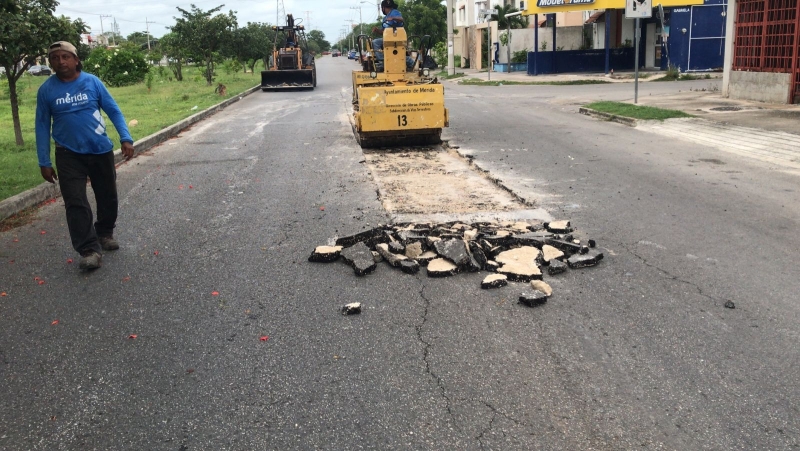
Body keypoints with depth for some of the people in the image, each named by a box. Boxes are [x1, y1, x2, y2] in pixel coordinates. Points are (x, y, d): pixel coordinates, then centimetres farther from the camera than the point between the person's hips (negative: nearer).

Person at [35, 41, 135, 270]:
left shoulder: (92, 82, -5)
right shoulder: (46, 90, -3)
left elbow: (113, 111, 0)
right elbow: (42, 126, 2)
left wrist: (126, 138, -12)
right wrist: (44, 162, -1)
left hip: (101, 151, 1)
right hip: (69, 156, -1)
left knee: (107, 197, 12)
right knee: (76, 203, -8)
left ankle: (105, 234, 34)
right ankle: (90, 250, -6)